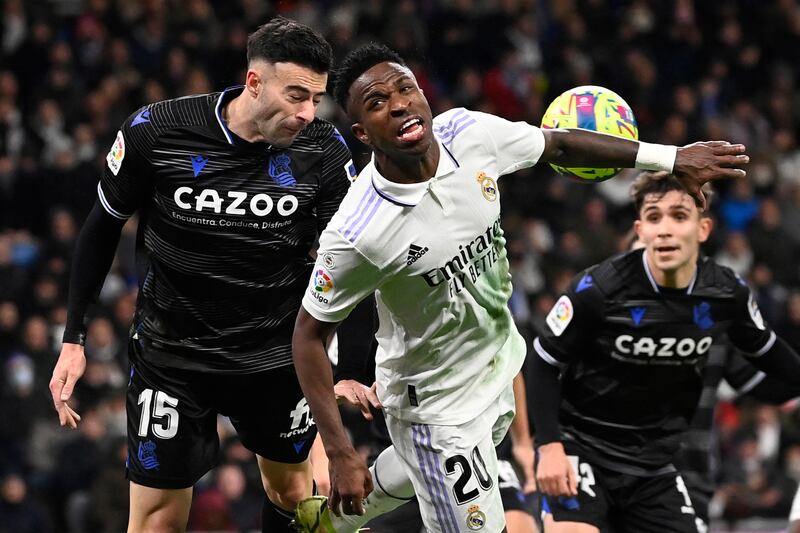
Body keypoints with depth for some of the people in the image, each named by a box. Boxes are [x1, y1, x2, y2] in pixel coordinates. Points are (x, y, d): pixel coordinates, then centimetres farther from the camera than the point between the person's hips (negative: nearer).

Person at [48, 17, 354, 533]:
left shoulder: (323, 150, -13)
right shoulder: (155, 132, -17)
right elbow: (102, 229, -1)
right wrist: (73, 340, -1)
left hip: (278, 351, 2)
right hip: (171, 351, -2)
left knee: (291, 487, 17)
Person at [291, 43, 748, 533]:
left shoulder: (468, 133, -20)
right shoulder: (356, 234, -33)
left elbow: (560, 145, 0)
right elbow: (311, 332, -20)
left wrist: (671, 157, -2)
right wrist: (341, 454, -25)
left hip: (500, 362, 7)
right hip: (435, 402, -7)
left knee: (425, 468, 32)